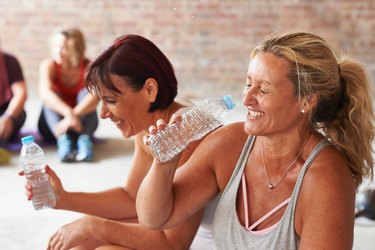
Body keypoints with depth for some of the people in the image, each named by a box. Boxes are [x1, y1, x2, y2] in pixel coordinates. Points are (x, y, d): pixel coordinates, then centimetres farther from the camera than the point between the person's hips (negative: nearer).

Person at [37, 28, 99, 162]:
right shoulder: (49, 65, -14)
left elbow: (95, 96, -34)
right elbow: (45, 93, -34)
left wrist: (73, 115, -50)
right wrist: (68, 113, -49)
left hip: (83, 121, 0)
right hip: (53, 122, 1)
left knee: (86, 91, -25)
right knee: (51, 97, -26)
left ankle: (85, 139, -41)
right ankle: (63, 139, -45)